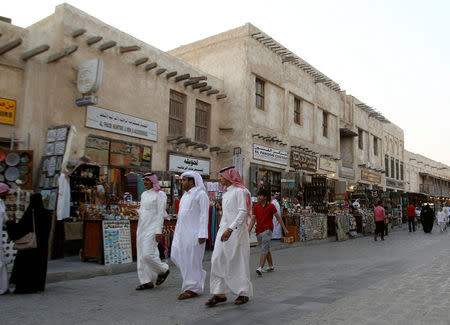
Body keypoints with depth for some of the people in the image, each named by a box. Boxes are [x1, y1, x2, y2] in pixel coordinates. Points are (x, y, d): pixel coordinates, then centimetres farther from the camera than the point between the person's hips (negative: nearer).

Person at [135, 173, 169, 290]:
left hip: (152, 228, -8)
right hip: (142, 227, 8)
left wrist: (158, 231, -17)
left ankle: (163, 270, 9)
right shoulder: (144, 194, 17)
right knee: (141, 255, 5)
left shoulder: (160, 194, -7)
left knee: (148, 254, -15)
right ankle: (147, 282, 12)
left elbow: (161, 214, -12)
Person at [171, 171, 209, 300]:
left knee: (192, 259, -4)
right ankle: (199, 275, 23)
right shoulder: (185, 195, 19)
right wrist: (178, 231, 19)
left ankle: (193, 288, 7)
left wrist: (202, 234, -20)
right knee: (176, 256, 7)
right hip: (182, 232, 9)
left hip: (194, 233, -9)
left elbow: (204, 215, -14)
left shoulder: (201, 194, -9)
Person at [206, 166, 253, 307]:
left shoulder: (240, 191, -10)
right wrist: (221, 226, 17)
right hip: (224, 230, 8)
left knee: (238, 262, 0)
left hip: (236, 231, -8)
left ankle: (244, 293, 15)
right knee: (218, 260, 0)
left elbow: (243, 212, -18)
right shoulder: (226, 193, 17)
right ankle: (219, 293, 6)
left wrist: (230, 229, -23)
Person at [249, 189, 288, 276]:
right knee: (266, 249, 16)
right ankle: (271, 266, 29)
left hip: (267, 230, -5)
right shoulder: (256, 207, 5)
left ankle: (260, 268, -22)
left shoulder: (271, 206, -4)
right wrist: (249, 231, -6)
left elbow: (278, 217, 2)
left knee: (264, 249, -14)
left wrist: (285, 229, 3)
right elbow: (253, 219, 3)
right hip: (258, 231, 5)